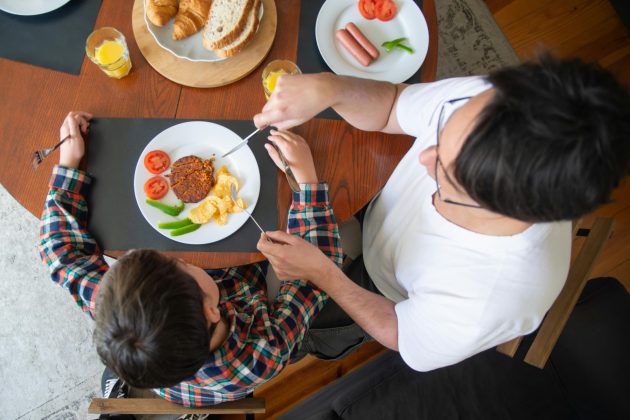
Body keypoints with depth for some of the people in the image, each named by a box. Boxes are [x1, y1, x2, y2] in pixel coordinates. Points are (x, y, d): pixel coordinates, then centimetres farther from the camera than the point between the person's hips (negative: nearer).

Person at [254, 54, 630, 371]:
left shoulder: (485, 308, -44)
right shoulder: (479, 102, -37)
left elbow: (401, 336, -23)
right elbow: (390, 106, -19)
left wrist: (320, 273, -29)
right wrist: (328, 88, -39)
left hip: (382, 298, -3)